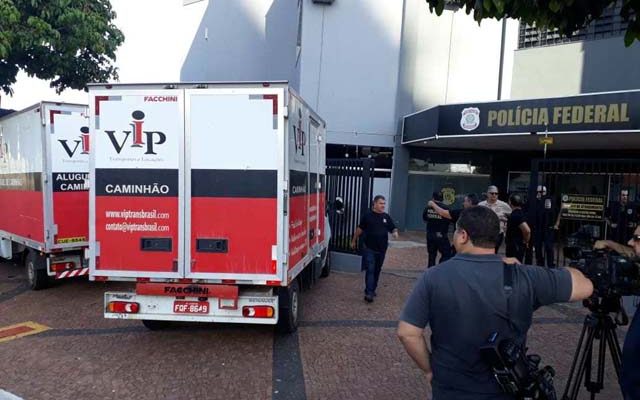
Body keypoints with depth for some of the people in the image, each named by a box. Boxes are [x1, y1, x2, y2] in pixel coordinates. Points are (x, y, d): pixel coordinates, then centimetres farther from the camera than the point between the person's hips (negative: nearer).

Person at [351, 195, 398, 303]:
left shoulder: (387, 217, 6)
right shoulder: (367, 215, -3)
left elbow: (393, 228, 12)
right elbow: (360, 229, 5)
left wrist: (395, 232, -11)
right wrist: (354, 240, 10)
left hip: (381, 249, 4)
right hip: (369, 248, -4)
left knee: (377, 270, 14)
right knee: (370, 270, -9)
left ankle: (372, 289, 28)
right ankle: (369, 293, -10)